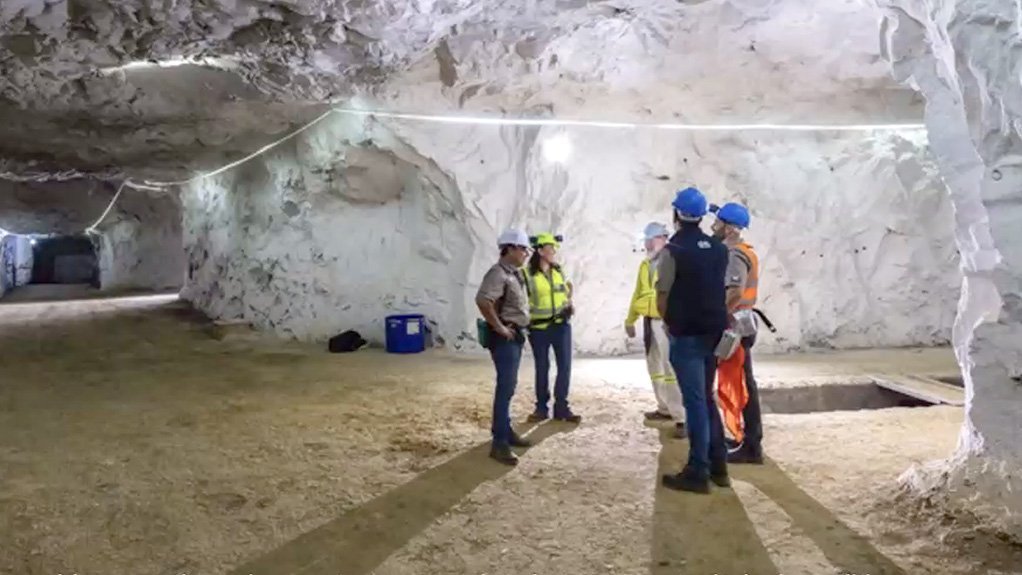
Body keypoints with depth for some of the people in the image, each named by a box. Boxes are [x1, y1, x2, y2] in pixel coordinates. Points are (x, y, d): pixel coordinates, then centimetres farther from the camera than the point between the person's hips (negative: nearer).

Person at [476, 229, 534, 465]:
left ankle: (506, 431, 29)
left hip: (516, 335, 10)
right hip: (504, 337, -10)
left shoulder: (515, 273, 13)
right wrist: (499, 327, -26)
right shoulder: (498, 273, -18)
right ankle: (499, 443, -8)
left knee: (509, 386, 17)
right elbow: (482, 300, -34)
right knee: (506, 387, -10)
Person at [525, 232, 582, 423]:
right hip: (539, 328, -4)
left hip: (561, 325, 4)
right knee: (542, 368, 7)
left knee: (565, 366, 2)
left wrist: (569, 303, 5)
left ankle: (561, 408, 13)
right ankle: (542, 407, 20)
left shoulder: (559, 271, 8)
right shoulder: (529, 274, -9)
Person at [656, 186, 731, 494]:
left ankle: (698, 472, 3)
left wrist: (670, 324, 7)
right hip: (713, 332, 6)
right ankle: (718, 465, 22)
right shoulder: (719, 249, 8)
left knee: (695, 402, -3)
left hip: (686, 335, -6)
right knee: (706, 398, 17)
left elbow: (662, 297, -9)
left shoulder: (673, 250, -12)